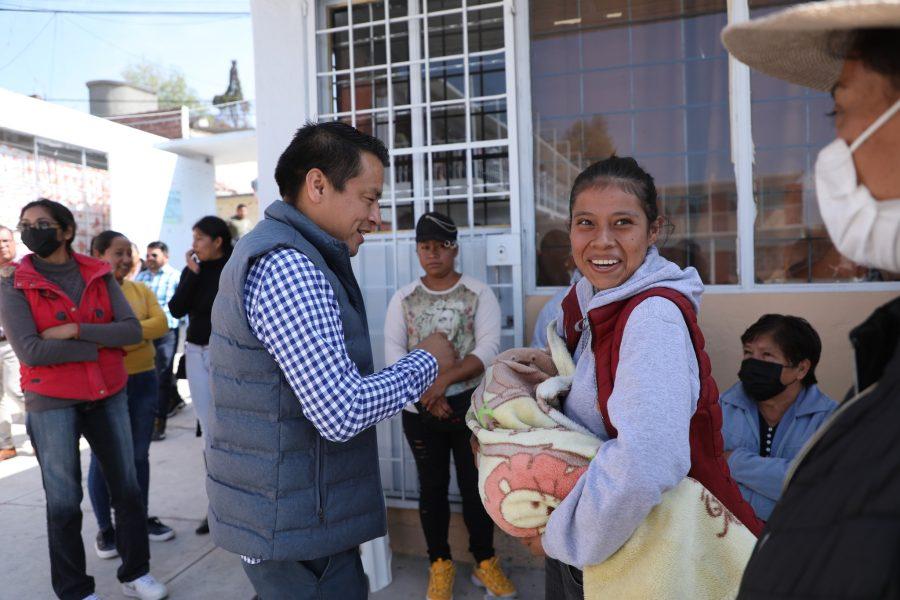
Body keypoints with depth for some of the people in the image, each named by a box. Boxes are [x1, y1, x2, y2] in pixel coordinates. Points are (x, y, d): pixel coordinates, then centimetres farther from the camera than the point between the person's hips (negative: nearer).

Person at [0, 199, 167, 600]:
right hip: (52, 404, -3)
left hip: (108, 396, 3)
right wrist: (101, 344, -14)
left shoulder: (99, 275, 2)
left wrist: (76, 330, -18)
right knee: (64, 501, 5)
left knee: (127, 486, 12)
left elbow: (132, 330, -7)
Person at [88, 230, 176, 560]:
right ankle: (104, 528, 19)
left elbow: (161, 322, -5)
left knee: (139, 453, 13)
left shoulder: (141, 290, 9)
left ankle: (142, 518, 27)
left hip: (143, 380, 5)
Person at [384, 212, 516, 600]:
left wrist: (445, 380, -26)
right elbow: (393, 354, -4)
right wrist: (427, 394, -15)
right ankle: (440, 563, 29)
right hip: (420, 412, 2)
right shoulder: (403, 299, 3)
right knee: (432, 488, 12)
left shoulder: (479, 294, -3)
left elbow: (488, 348, -14)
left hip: (470, 407, -1)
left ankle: (485, 562, 28)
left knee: (475, 486, 9)